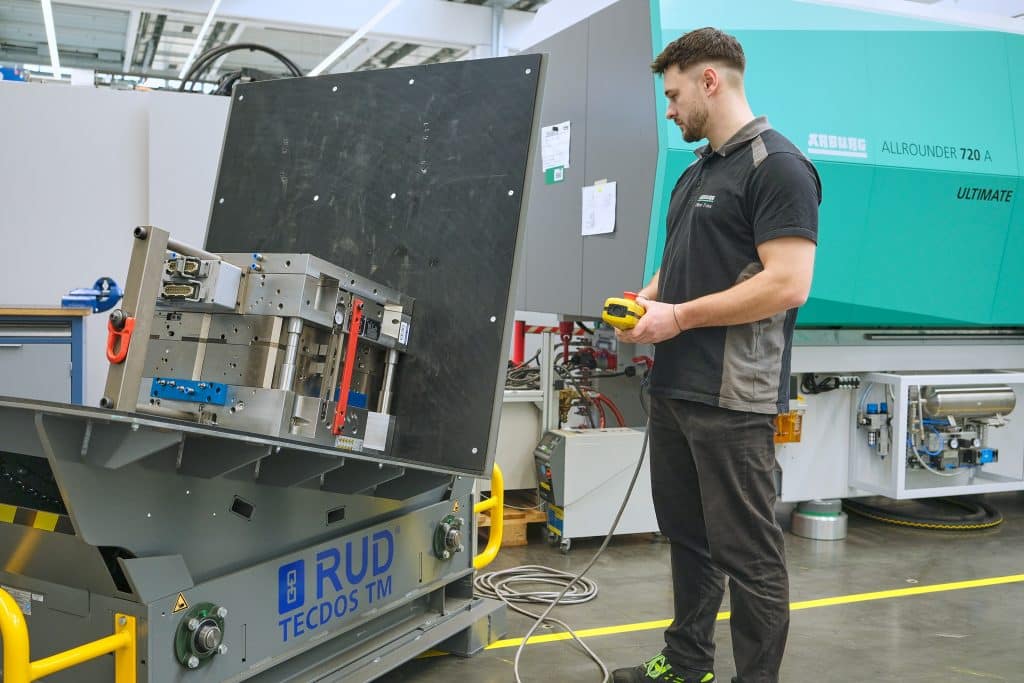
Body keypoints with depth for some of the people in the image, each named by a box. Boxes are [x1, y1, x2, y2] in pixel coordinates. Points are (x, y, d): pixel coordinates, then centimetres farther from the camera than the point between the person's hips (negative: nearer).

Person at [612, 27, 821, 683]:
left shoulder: (777, 165, -11)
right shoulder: (694, 174, 17)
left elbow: (788, 284, -20)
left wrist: (678, 316, -16)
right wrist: (646, 299, 5)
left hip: (732, 398, -9)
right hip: (674, 387, 9)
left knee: (747, 554, 1)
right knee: (687, 535, 18)